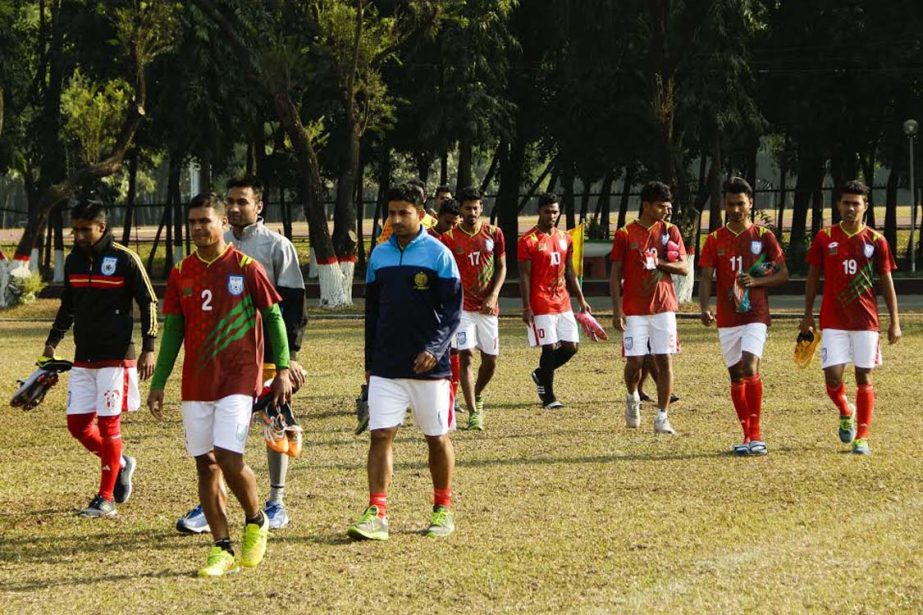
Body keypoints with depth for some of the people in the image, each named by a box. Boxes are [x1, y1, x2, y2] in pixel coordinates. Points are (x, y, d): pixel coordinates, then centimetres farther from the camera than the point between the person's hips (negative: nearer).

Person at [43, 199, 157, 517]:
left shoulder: (124, 259, -9)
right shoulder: (74, 260, 9)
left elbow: (148, 302, -4)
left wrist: (148, 348, -8)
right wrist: (53, 341, 13)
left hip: (116, 356, -6)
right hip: (83, 357, 6)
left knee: (108, 423, -4)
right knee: (77, 423, 3)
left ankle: (106, 498, 3)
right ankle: (120, 463, 27)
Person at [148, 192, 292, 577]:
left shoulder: (246, 268, -4)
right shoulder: (181, 274, 8)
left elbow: (273, 317, 1)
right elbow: (172, 330, 14)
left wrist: (282, 370, -4)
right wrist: (158, 383, 11)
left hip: (238, 379, -5)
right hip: (196, 383, 5)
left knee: (228, 457, -15)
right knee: (205, 464, 3)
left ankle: (256, 522, 11)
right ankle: (222, 549, 9)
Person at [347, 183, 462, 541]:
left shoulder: (438, 254, -5)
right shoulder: (379, 255, 9)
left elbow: (452, 311, -8)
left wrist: (434, 349, -21)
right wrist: (369, 361, 15)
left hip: (428, 366, -3)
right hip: (386, 366, 3)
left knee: (437, 438, 7)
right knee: (380, 435, -6)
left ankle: (443, 509, 21)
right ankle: (376, 515, -9)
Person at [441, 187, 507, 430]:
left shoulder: (494, 234, 3)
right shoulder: (450, 237, -3)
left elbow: (502, 267, 7)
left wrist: (493, 296, -6)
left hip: (488, 307, 3)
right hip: (462, 306, -3)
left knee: (490, 359, 7)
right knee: (466, 355, -14)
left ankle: (477, 396, 37)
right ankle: (473, 413, -15)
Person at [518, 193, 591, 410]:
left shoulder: (564, 238, 12)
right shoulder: (528, 241, -8)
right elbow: (524, 276, -9)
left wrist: (581, 299, 14)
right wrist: (526, 307, -14)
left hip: (563, 303, 6)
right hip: (541, 305, -6)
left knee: (570, 346, 4)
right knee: (550, 348, -6)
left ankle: (541, 374, 28)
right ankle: (548, 397, 5)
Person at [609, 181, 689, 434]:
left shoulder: (670, 232, 6)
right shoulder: (625, 234, -1)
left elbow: (684, 268, 3)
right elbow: (615, 275, 0)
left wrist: (660, 263, -14)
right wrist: (617, 310, -7)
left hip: (663, 306, 2)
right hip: (634, 309, -2)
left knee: (664, 361, -3)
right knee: (634, 361, -3)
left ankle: (662, 418, 2)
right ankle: (632, 398, 28)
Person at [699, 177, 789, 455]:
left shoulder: (763, 236, 1)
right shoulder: (715, 240, 5)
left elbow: (783, 274, 4)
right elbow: (706, 278, 0)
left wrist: (757, 281, -14)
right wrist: (704, 307, -18)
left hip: (756, 315, -3)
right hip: (727, 318, 3)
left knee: (750, 367, -20)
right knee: (736, 375, 6)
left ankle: (756, 433, -14)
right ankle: (747, 435, 16)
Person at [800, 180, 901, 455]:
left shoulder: (876, 241, 1)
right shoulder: (824, 238, 2)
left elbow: (887, 282, 4)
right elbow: (813, 277, 9)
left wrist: (894, 322, 0)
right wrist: (808, 314, 5)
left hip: (866, 319, 0)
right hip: (833, 321, 0)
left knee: (864, 376, 0)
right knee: (832, 376, -7)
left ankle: (862, 437, 8)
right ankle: (846, 413, 25)